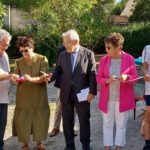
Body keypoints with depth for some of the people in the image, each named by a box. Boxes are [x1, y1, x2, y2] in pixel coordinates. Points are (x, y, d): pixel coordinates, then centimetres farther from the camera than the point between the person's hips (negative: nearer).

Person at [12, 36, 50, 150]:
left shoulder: (42, 59, -4)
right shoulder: (19, 62, 3)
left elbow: (44, 76, -12)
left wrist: (32, 79, -29)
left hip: (39, 96, -1)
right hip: (23, 97, 2)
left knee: (40, 118, 7)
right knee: (23, 119, 3)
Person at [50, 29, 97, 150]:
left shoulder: (88, 54, -4)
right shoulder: (62, 55, 8)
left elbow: (92, 74, -6)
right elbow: (58, 71, 10)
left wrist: (92, 91, -12)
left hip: (82, 93, -3)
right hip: (66, 93, 3)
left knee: (84, 120, 9)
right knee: (67, 121, 10)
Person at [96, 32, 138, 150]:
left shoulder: (129, 59, -8)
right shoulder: (103, 60, -2)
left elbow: (134, 78, -4)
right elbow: (98, 78, 1)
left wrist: (126, 77, -25)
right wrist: (107, 80, -20)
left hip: (123, 98, -2)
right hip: (107, 98, 2)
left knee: (121, 125, 9)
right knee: (107, 124, 11)